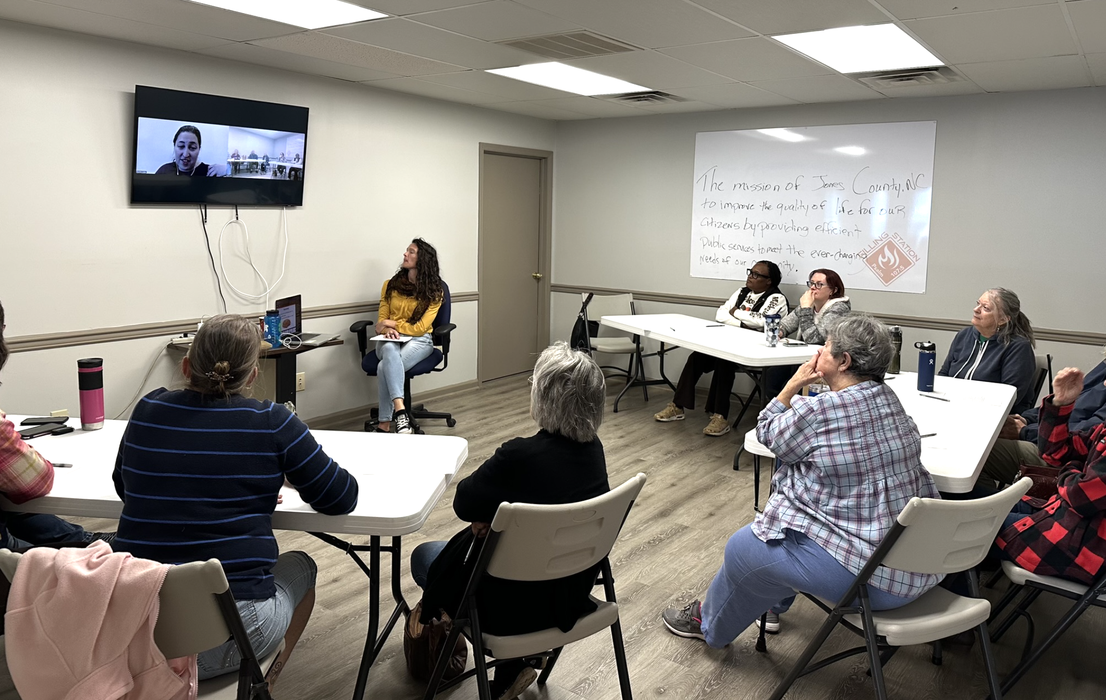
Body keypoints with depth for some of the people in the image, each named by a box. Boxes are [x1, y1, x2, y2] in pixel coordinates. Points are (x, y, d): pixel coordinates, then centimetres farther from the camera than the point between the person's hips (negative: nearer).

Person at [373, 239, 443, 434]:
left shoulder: (433, 292, 0)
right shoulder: (391, 285, 10)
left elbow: (420, 328, -7)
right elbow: (381, 321, 9)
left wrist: (393, 323, -8)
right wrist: (388, 330, -14)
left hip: (419, 340, -2)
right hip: (390, 339, 2)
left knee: (384, 367, -34)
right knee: (389, 350, -38)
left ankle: (385, 422, -34)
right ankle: (400, 411, -50)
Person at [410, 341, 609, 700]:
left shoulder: (521, 456, -32)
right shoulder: (593, 448, -10)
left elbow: (464, 503, -15)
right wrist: (497, 511, -9)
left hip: (519, 603, -6)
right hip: (573, 592, 6)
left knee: (423, 556, 20)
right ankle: (517, 662, 25)